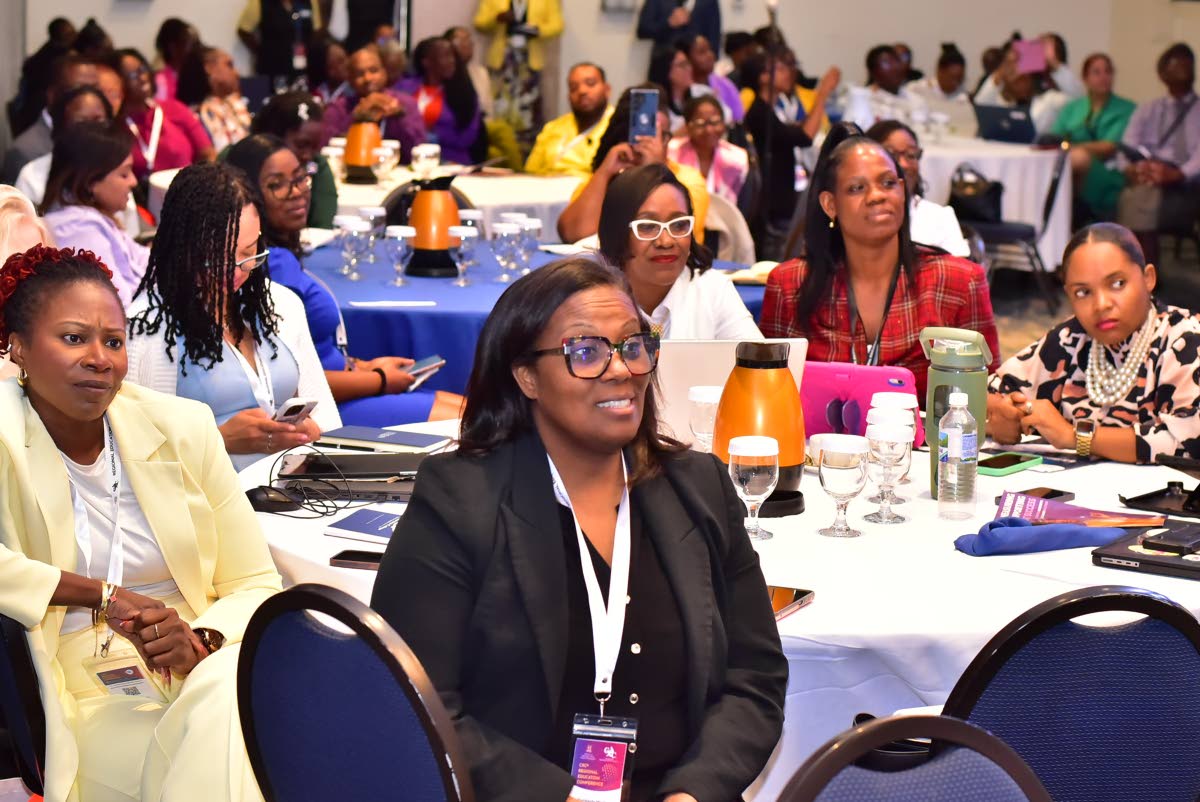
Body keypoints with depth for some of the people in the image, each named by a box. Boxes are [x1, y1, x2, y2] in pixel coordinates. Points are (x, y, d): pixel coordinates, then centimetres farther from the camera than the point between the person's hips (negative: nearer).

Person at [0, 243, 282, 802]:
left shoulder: (184, 428, 7)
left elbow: (256, 586, 7)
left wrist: (201, 641, -15)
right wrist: (102, 597, -17)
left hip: (207, 675, 4)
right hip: (90, 708, -3)